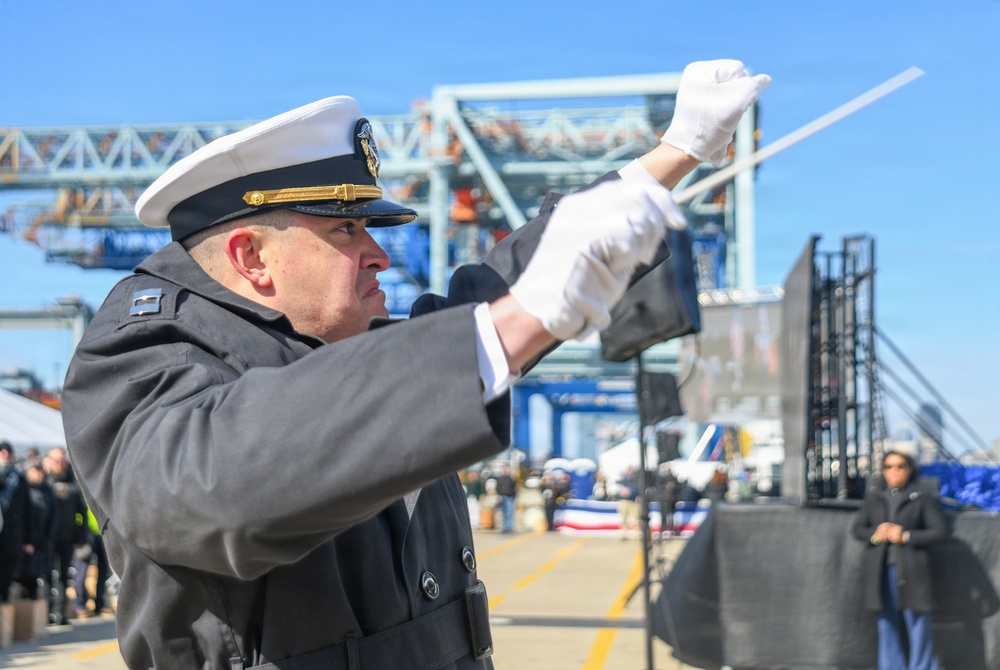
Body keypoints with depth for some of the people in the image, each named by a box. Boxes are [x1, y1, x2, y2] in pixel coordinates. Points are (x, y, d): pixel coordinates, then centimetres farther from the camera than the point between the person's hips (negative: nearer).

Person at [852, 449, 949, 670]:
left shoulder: (922, 497, -1)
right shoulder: (873, 495, 11)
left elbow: (939, 530, -5)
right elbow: (858, 527, 12)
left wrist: (907, 536, -14)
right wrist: (875, 534, -9)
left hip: (911, 570, -3)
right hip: (881, 568, 4)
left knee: (917, 623, -1)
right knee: (888, 623, 10)